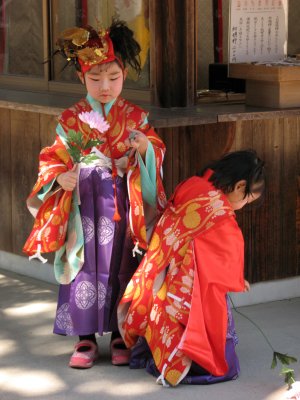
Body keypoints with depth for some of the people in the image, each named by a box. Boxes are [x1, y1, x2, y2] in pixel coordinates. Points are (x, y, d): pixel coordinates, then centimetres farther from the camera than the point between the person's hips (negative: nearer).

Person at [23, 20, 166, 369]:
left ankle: (120, 335, 18)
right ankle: (86, 338, 13)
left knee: (121, 267, 4)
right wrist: (61, 177, -17)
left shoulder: (134, 117, 2)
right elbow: (53, 158, 4)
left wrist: (146, 148, -20)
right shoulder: (72, 118, 2)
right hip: (84, 206, 0)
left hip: (123, 206, 0)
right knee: (86, 269, 2)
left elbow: (158, 151, 2)